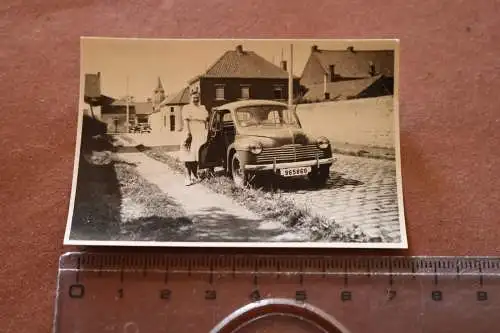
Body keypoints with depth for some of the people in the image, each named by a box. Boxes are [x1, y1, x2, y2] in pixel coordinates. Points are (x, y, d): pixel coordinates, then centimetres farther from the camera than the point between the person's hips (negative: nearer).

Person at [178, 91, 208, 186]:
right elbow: (185, 121, -9)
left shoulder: (203, 108, 17)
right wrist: (188, 133, -20)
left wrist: (206, 135, 11)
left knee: (197, 156, 6)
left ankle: (194, 176, 17)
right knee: (188, 156, -9)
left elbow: (205, 121, 19)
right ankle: (188, 178, -11)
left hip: (200, 135, 5)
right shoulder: (186, 108, 1)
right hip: (190, 135, -5)